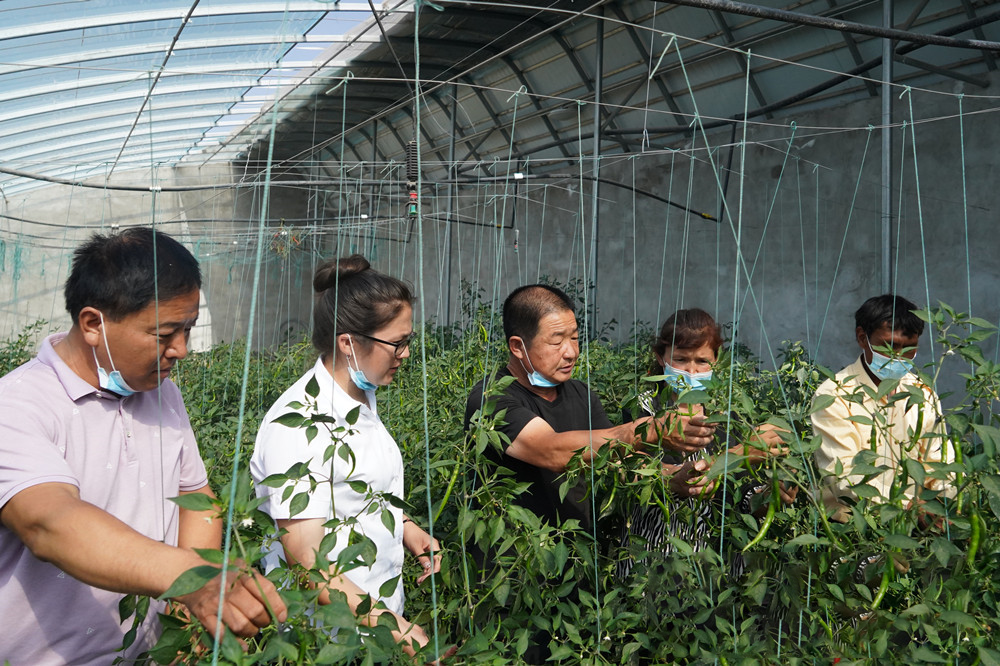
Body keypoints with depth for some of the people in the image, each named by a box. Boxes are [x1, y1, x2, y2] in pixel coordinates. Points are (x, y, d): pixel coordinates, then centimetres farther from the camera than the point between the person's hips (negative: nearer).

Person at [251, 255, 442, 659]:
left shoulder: (363, 398, 3)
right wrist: (396, 628, -27)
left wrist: (406, 527, 4)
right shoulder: (298, 425, -25)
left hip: (382, 606, 8)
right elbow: (306, 559, -26)